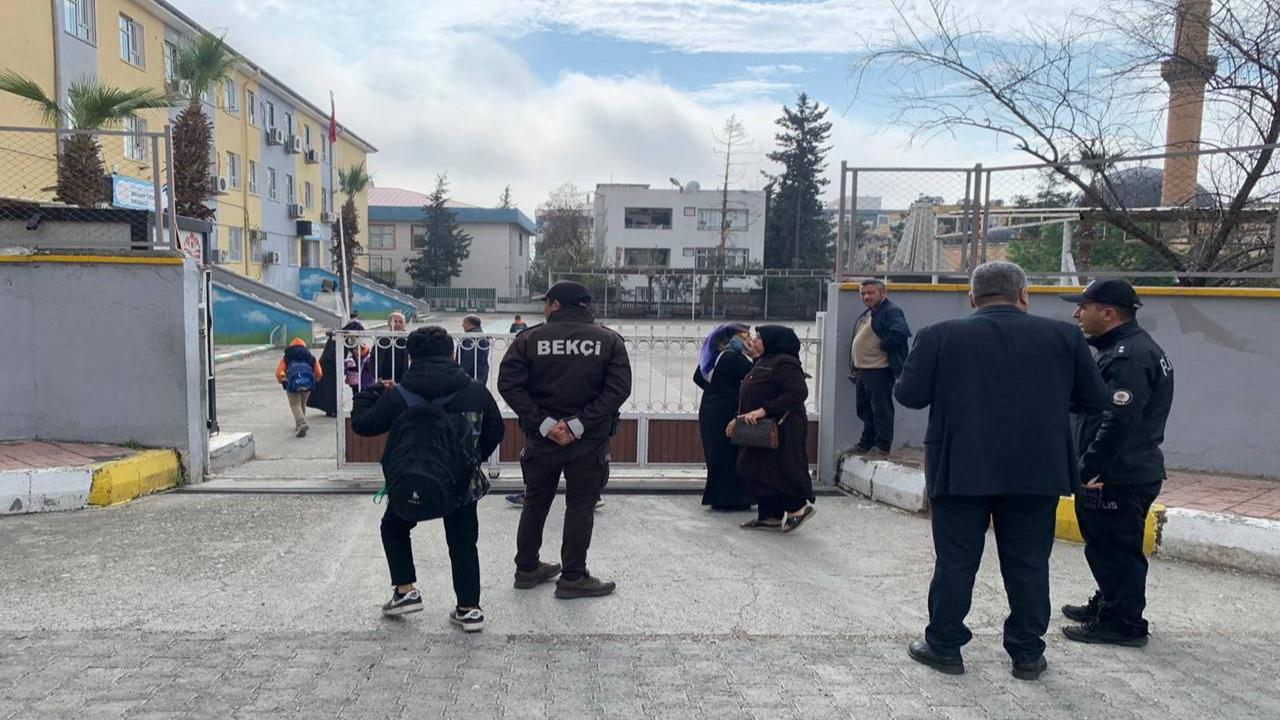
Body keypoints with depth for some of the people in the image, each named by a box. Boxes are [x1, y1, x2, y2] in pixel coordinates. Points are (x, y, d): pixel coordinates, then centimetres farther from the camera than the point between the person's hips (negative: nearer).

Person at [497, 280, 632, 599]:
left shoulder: (530, 338, -3)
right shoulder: (609, 340, -2)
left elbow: (509, 384, -11)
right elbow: (619, 388, -12)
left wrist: (543, 423, -14)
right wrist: (579, 424, -15)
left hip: (541, 439, 2)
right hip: (589, 441, -1)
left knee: (535, 503, 17)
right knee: (580, 507, 9)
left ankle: (527, 568, 30)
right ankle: (573, 577, 14)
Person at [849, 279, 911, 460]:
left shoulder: (892, 312, -11)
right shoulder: (865, 314, 19)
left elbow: (900, 333, -29)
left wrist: (882, 346, -16)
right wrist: (855, 368, 19)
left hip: (879, 371, -10)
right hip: (862, 370, 10)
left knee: (881, 410, -3)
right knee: (864, 409, 16)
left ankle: (882, 447, 5)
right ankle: (867, 443, 27)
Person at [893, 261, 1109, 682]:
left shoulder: (940, 337, -7)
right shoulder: (1063, 336, -1)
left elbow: (908, 395, -5)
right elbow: (1095, 399, 6)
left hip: (960, 469, -1)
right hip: (1036, 472, 2)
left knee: (955, 562, 9)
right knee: (1028, 565, 12)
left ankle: (944, 647, 19)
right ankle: (1027, 655, 22)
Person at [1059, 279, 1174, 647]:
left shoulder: (1129, 357, -21)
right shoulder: (1129, 348, 14)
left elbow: (1118, 423, -26)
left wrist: (1087, 469, -20)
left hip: (1119, 479, -10)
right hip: (1131, 471, 10)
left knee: (1115, 549, 1)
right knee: (1105, 545, 21)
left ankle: (1123, 623, 12)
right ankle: (1108, 605, 36)